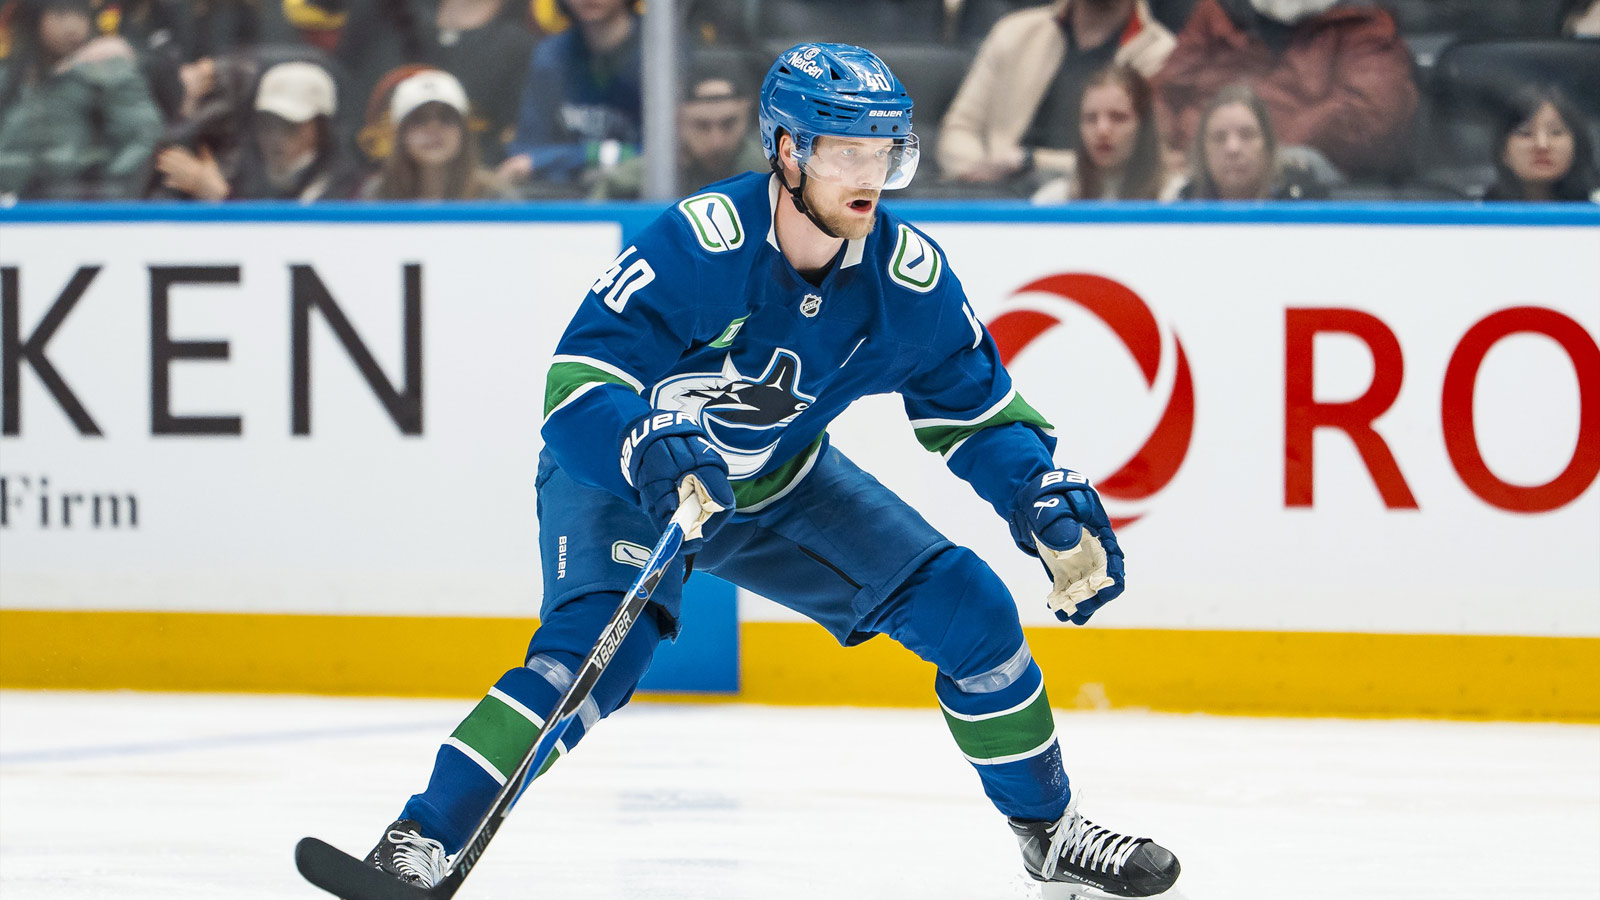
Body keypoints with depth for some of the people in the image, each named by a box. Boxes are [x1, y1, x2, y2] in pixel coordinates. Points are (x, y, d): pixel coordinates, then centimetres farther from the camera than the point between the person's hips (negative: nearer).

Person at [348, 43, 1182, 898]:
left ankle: (1049, 830, 18)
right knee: (599, 643, -32)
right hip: (618, 476, -5)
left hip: (782, 484, 5)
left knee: (968, 609, -2)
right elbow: (577, 389, -36)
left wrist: (1050, 508, -17)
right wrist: (648, 452, -55)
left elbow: (977, 410, -2)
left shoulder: (908, 276, -17)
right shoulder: (697, 245, -33)